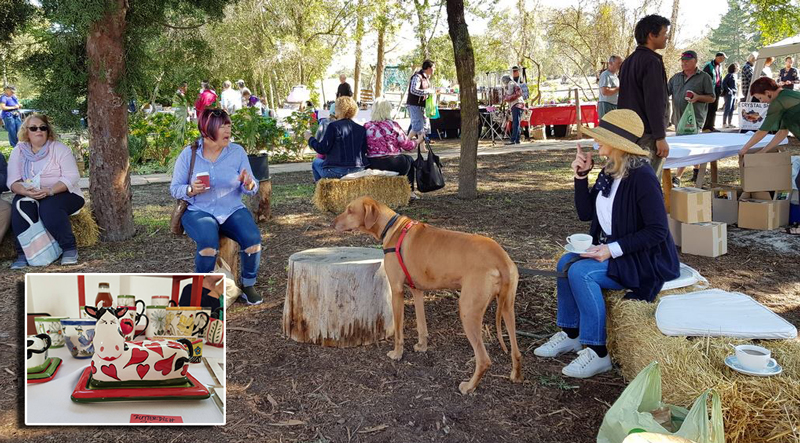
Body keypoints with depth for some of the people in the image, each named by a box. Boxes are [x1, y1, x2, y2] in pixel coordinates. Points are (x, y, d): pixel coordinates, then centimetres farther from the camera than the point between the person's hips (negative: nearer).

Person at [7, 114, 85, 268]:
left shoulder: (60, 148, -3)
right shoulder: (19, 151, 6)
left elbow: (72, 177, -13)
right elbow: (12, 181, -2)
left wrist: (50, 190, -29)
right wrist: (26, 191, -26)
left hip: (62, 194, -3)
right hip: (29, 196, 3)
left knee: (49, 206, -34)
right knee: (20, 205, -28)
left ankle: (69, 247, -20)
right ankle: (23, 253, -23)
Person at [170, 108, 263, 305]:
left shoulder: (237, 152, 1)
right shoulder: (188, 154, -2)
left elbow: (251, 189, 2)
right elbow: (175, 188, 1)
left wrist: (249, 184, -22)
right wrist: (191, 190, -20)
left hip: (233, 210, 2)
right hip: (199, 211, -2)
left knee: (253, 238, -26)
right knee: (209, 241, -34)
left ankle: (248, 285, -1)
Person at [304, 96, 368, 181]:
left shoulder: (333, 126, -12)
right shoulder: (361, 128, 2)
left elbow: (322, 149, -13)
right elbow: (364, 151, 8)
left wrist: (310, 139, 4)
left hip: (338, 171, -6)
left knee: (315, 163, 24)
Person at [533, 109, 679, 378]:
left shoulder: (641, 177, -22)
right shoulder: (609, 173, 4)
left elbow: (657, 232, -22)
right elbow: (585, 213, 8)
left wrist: (613, 249, -25)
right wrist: (581, 176, -3)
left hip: (646, 261, -9)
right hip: (612, 250, 9)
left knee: (581, 272, -24)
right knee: (566, 263, -3)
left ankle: (598, 353, -15)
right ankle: (571, 334, 10)